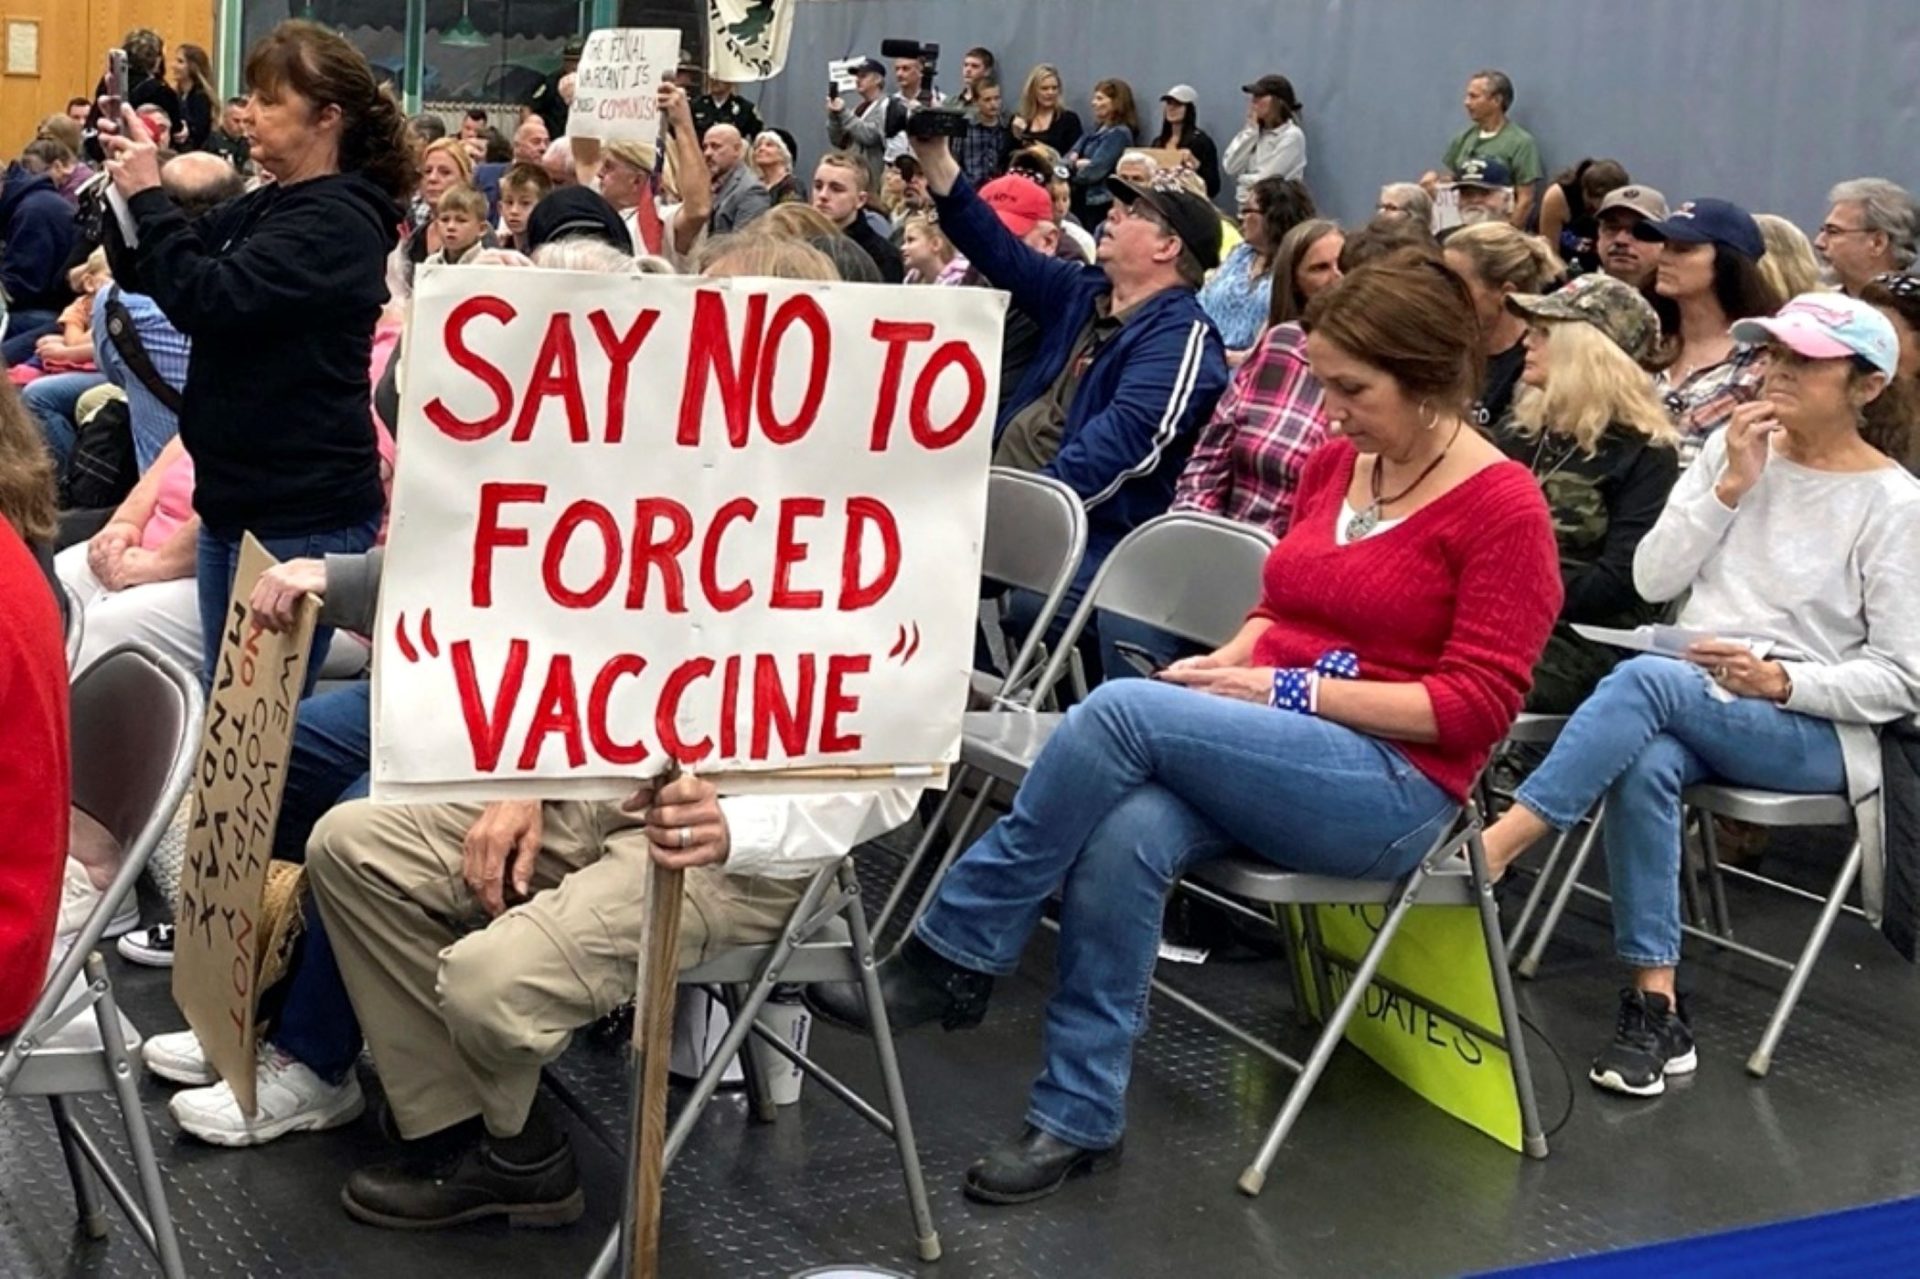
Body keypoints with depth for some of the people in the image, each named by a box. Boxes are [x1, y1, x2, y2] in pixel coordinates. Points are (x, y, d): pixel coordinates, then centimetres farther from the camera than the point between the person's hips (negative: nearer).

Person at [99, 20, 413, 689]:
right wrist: (128, 191, -2)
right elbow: (141, 271, 15)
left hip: (302, 515, -9)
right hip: (238, 497, 9)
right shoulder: (264, 207, 12)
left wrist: (148, 197, -14)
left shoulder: (338, 223, -14)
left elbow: (208, 299, -23)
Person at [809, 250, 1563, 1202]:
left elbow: (1478, 704, -13)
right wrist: (1232, 660, -2)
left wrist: (1296, 691, -18)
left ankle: (954, 956, -16)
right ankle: (1079, 1117, -19)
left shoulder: (1503, 507, -9)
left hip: (1393, 786, -6)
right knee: (1125, 837, -29)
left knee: (1123, 710, -28)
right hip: (1266, 754, 6)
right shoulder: (1337, 462, 11)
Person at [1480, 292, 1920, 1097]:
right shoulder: (1733, 447, 9)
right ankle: (1655, 1008, -29)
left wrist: (1781, 681, -19)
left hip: (1811, 729, -4)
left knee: (1644, 680, -34)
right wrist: (1732, 485, -8)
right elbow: (1653, 579, 2)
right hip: (1693, 708, 4)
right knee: (1645, 766, -33)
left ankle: (1489, 850, -35)